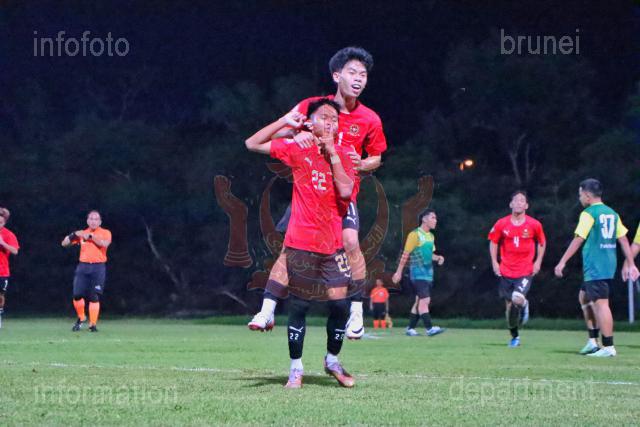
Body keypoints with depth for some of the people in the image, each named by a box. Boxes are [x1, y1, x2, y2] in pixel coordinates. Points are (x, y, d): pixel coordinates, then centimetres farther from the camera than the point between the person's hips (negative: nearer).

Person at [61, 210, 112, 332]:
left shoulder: (105, 233, 5)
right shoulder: (82, 233, 13)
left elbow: (104, 244, -17)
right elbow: (64, 243, 10)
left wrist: (91, 236, -21)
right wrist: (74, 235, -7)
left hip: (98, 267, -3)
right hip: (83, 266, 3)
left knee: (94, 297, -8)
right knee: (77, 294, -5)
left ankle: (93, 324, 0)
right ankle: (81, 318, 19)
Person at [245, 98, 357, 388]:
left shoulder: (341, 155, 6)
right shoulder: (297, 150, 3)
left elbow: (345, 190, -10)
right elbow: (252, 144, 0)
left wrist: (332, 152, -10)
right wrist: (284, 122, -6)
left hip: (333, 244, 2)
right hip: (301, 243, -2)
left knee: (340, 303, -4)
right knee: (299, 306, 1)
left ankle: (332, 361, 18)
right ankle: (296, 369, 11)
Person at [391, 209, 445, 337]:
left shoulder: (431, 236, 15)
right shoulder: (415, 234, -9)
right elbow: (405, 254, -7)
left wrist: (437, 257, 4)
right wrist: (399, 272, -6)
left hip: (428, 273, 8)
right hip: (418, 273, -8)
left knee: (420, 301, 9)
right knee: (425, 300, -16)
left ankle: (410, 328, 16)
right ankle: (429, 328, -22)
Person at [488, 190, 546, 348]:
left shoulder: (534, 224, -4)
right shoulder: (501, 224, -3)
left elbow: (542, 242, 11)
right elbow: (493, 242, 11)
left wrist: (538, 261, 2)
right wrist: (494, 262, 1)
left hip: (525, 271, -2)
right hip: (505, 271, 2)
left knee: (518, 299, -26)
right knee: (509, 305, 6)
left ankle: (524, 305, 12)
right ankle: (515, 337, 24)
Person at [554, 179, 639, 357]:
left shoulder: (588, 214, -9)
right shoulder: (612, 213, 13)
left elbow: (578, 240, -12)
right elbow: (623, 239, 11)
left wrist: (562, 262, -8)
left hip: (595, 267, -9)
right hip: (609, 265, 9)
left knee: (601, 303, -8)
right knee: (584, 296, 20)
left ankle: (608, 347, -9)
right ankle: (592, 342, 18)